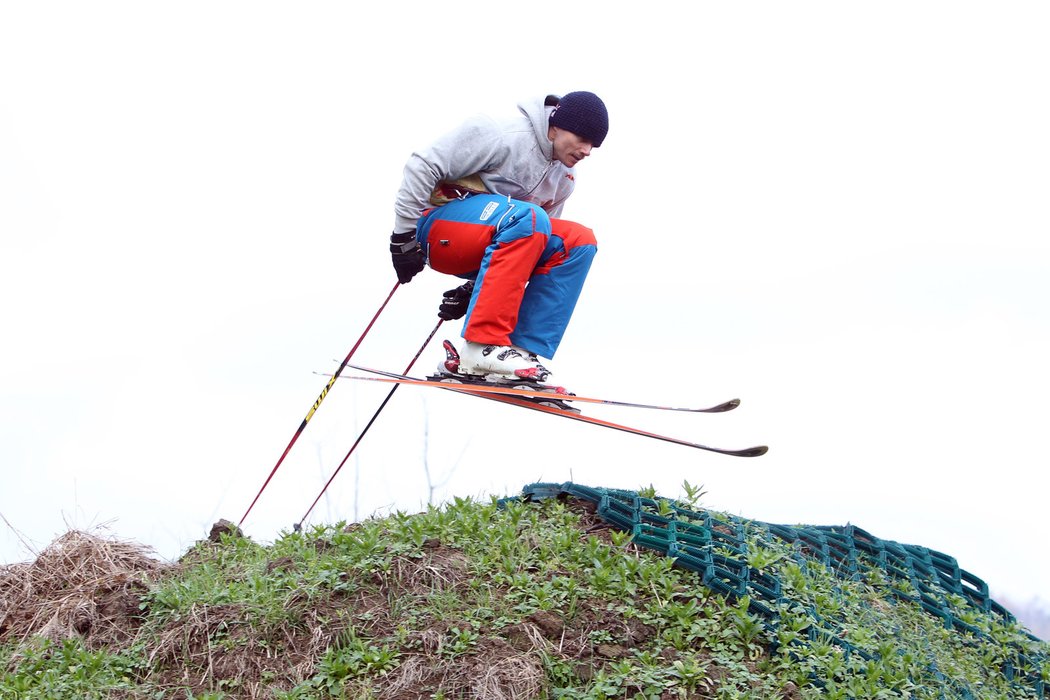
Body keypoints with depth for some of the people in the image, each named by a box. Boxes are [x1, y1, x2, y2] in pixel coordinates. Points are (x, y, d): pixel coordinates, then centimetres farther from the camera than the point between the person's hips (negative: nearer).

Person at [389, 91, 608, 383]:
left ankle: (523, 349, -19)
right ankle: (482, 347, -37)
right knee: (527, 218, -34)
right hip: (438, 228, -8)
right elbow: (423, 165, -16)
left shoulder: (565, 178, 9)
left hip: (485, 253, 8)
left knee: (580, 241, -11)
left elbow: (538, 235, 13)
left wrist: (472, 289, 6)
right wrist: (405, 234, -17)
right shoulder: (504, 133, -16)